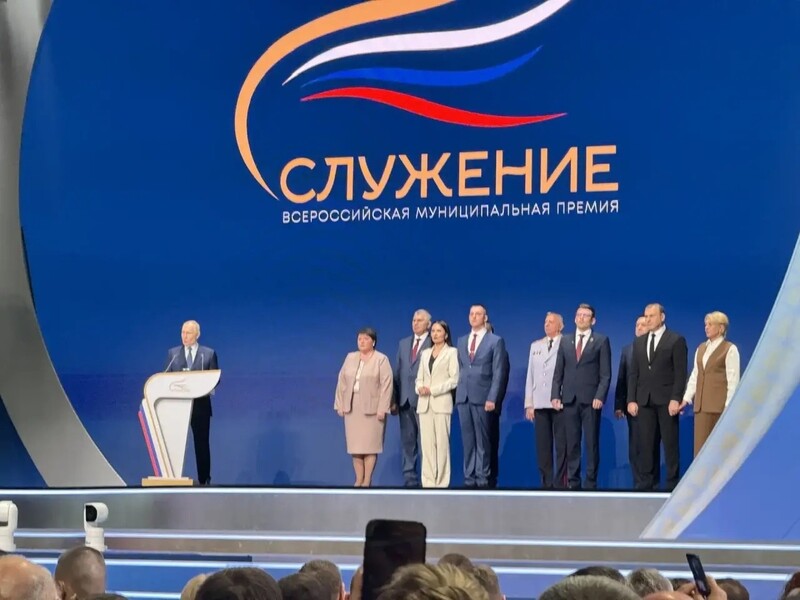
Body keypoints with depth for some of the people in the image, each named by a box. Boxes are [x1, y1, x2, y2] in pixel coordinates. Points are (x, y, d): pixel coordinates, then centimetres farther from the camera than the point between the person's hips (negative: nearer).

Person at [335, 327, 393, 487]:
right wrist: (340, 404, 4)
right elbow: (342, 382, 11)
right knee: (355, 444, 3)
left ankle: (367, 480, 0)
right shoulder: (350, 358, 10)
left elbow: (386, 385, -10)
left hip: (372, 408, -5)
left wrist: (382, 408, -16)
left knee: (370, 444, -4)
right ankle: (359, 479, 8)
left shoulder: (381, 360, -4)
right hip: (352, 407, 5)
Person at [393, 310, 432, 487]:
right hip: (405, 399, 6)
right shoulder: (403, 343, 16)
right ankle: (410, 478, 13)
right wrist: (394, 398, 8)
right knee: (408, 440, 8)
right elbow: (397, 371, 14)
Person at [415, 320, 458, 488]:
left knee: (442, 442, -6)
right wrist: (420, 388, -6)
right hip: (424, 403, 5)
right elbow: (419, 377, 17)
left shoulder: (451, 352, 2)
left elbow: (454, 379, -6)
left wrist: (433, 390, -13)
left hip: (441, 402, -5)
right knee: (427, 443, 1)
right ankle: (428, 480, 3)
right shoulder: (425, 353, 18)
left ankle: (441, 482, -4)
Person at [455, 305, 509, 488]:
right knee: (467, 439, 5)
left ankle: (482, 478, 2)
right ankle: (469, 478, 8)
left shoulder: (496, 341, 0)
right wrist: (458, 392, 8)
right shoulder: (462, 341, 16)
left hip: (482, 397, -4)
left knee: (482, 440, -2)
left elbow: (498, 373, -4)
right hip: (463, 397, 5)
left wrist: (492, 398, -12)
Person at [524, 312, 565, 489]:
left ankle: (560, 482, 0)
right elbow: (530, 375, 16)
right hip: (540, 404, 5)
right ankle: (546, 482, 9)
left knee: (562, 445, -3)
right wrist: (529, 403, 10)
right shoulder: (535, 346, 17)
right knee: (542, 445, 5)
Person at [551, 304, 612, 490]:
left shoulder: (601, 341, 4)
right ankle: (573, 482, 7)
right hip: (568, 399, 3)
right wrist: (555, 395, 1)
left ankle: (591, 483, 3)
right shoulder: (565, 341, 14)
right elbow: (558, 371, 12)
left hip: (590, 400, -3)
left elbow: (605, 374, -2)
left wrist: (600, 397, -13)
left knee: (592, 443, -1)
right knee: (571, 444, 3)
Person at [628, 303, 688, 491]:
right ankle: (647, 483, 5)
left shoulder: (676, 340, -1)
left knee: (670, 444, -1)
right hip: (644, 400, 5)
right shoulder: (639, 342, 15)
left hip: (666, 400, -4)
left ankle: (672, 484, 2)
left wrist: (676, 399, -14)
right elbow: (634, 373, 13)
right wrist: (631, 399, 5)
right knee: (646, 444, 2)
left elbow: (681, 373, -6)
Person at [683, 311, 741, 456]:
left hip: (719, 404, -6)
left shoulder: (730, 349, -3)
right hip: (702, 404, 6)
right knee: (701, 446, 2)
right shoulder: (701, 348, 16)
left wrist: (729, 406, -13)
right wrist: (686, 398, 9)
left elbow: (733, 379, -8)